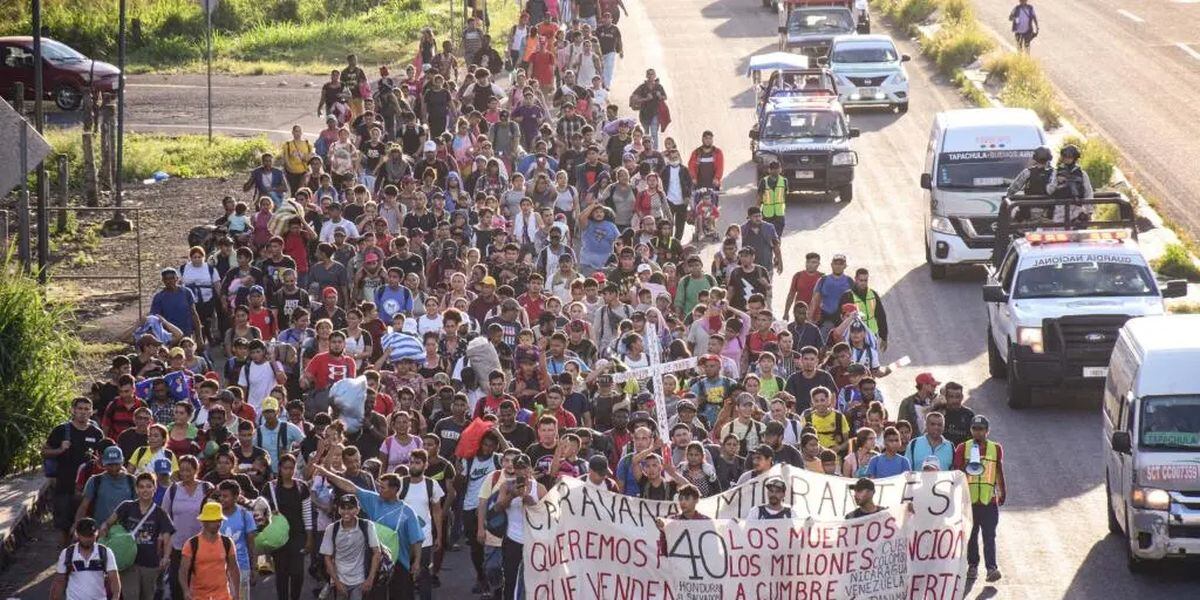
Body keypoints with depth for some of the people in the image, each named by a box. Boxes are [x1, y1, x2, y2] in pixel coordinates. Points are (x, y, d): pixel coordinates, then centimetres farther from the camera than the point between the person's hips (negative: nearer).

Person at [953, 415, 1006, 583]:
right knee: (971, 535, 6)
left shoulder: (996, 449, 9)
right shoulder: (963, 448, 3)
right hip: (968, 498, 0)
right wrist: (967, 466, -17)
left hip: (989, 499, 0)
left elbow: (1000, 473, 18)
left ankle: (992, 567, -13)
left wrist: (1003, 492, 21)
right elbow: (956, 473, 3)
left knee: (989, 535, -7)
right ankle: (972, 565, 16)